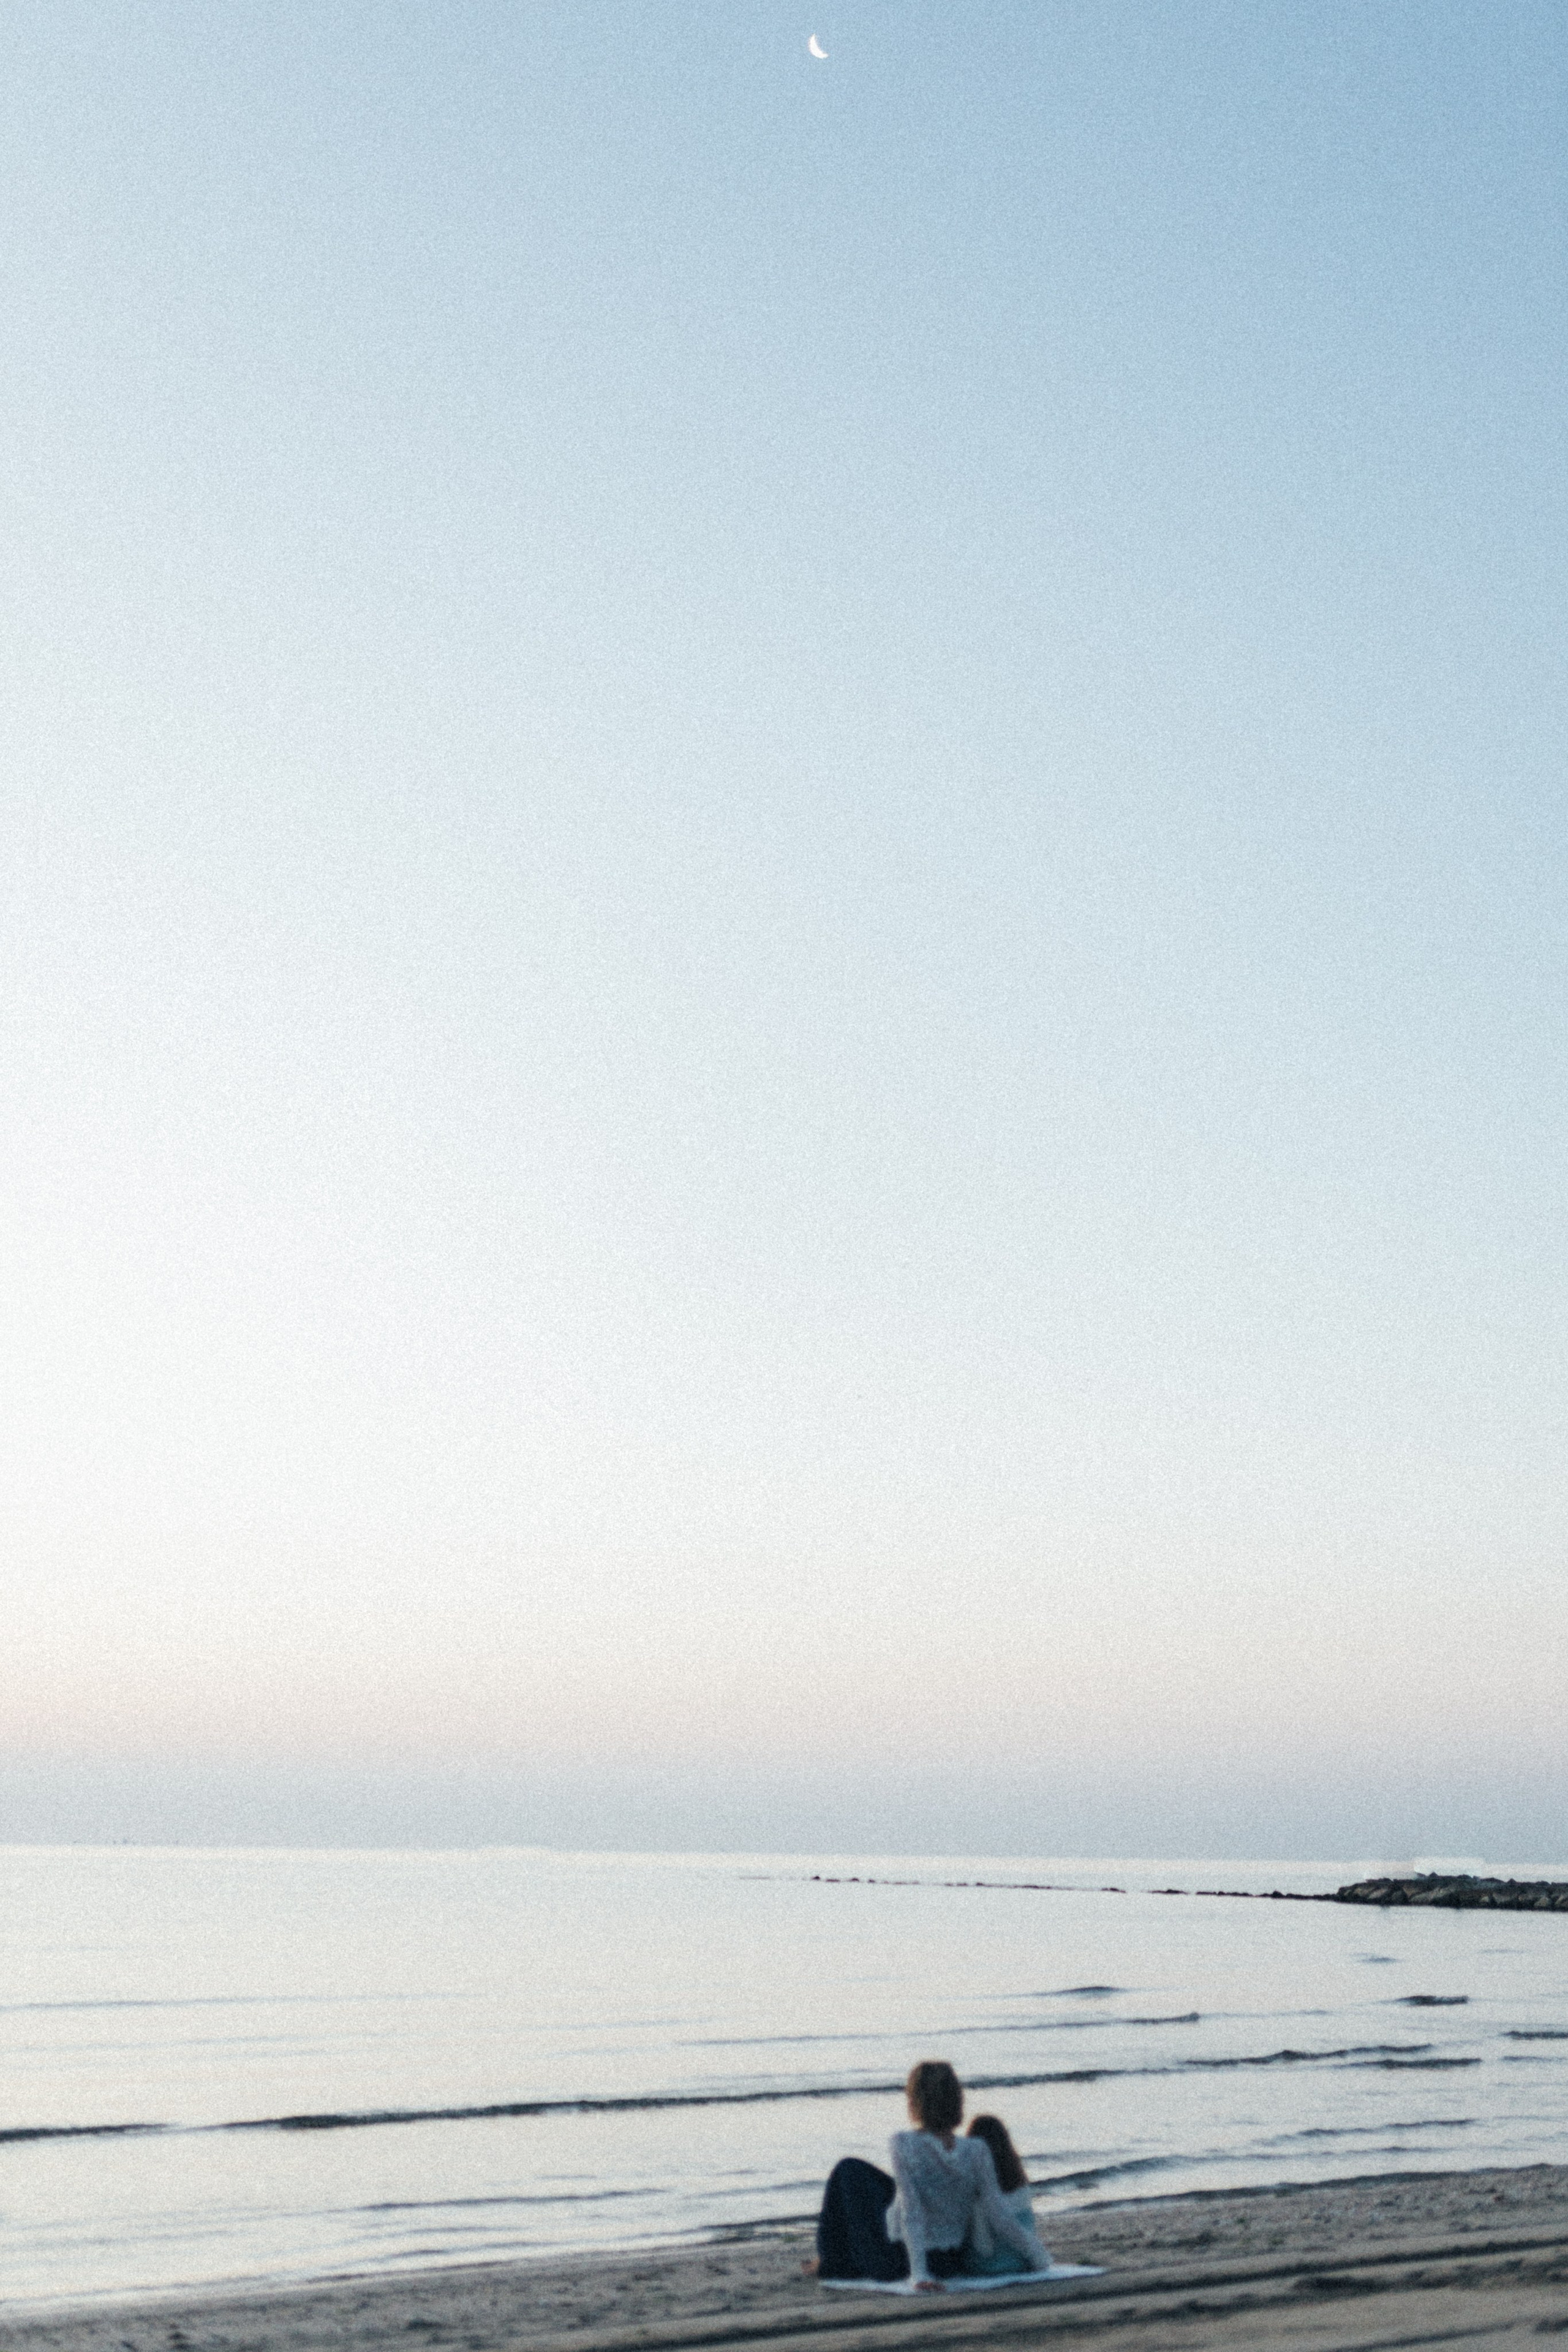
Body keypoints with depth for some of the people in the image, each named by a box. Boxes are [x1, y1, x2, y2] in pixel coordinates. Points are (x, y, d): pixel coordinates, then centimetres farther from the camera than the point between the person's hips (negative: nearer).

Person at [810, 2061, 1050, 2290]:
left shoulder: (903, 2145, -26)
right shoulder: (976, 2152, -19)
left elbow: (911, 2213, -28)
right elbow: (999, 2215, -16)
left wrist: (919, 2274, -27)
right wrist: (1039, 2258, -5)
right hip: (954, 2262, 4)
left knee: (848, 2170, 17)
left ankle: (834, 2263, 29)